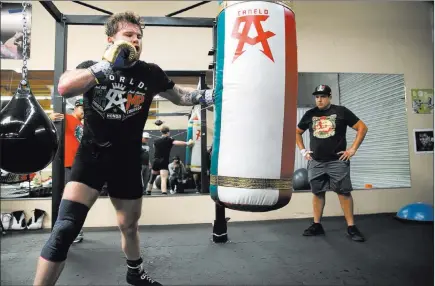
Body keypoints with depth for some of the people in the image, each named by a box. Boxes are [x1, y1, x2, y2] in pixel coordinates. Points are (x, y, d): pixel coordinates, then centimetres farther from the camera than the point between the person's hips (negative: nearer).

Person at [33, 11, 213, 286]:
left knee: (130, 225, 19)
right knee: (65, 228, -15)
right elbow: (64, 88, -26)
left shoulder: (150, 73, -3)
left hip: (127, 161, 2)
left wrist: (208, 95, -2)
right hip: (91, 156, -2)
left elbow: (179, 95, 12)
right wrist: (109, 64, -28)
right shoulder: (93, 67, -6)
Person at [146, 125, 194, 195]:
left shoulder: (156, 141, 14)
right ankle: (164, 193, -34)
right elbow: (177, 142, -22)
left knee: (152, 178, 24)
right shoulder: (169, 140, -3)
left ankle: (148, 192, 39)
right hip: (164, 163, -6)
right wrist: (187, 143, -30)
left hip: (155, 162, 6)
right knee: (164, 179, -18)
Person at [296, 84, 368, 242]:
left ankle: (351, 227, 8)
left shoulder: (341, 111, 0)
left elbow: (362, 127, 1)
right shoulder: (310, 114, 8)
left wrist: (352, 149, -5)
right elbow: (297, 132, 20)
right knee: (317, 193, 8)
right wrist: (303, 150, 9)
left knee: (344, 192, -2)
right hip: (315, 162, 3)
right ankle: (316, 225, 18)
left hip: (337, 161, -3)